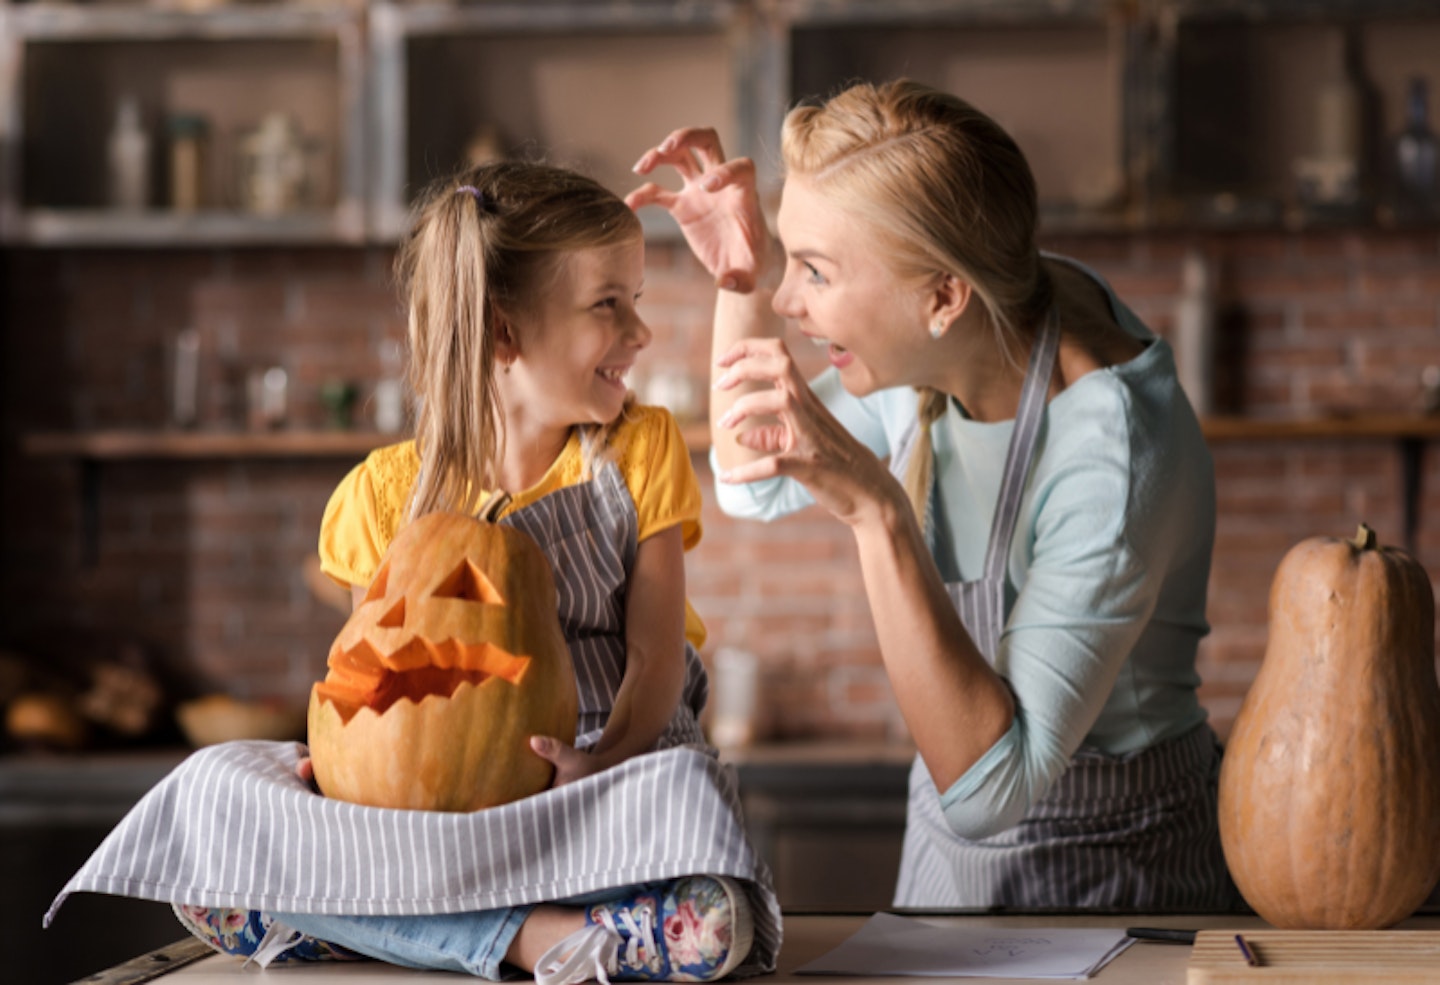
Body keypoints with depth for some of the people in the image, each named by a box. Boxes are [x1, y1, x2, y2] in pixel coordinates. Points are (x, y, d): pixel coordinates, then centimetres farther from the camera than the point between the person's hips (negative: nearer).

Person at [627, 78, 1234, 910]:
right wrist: (742, 285, -5)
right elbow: (757, 485, 12)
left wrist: (878, 511, -39)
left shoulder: (1113, 451, -31)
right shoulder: (945, 340, -8)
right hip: (952, 849, 7)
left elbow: (990, 789, -35)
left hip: (1107, 872, -7)